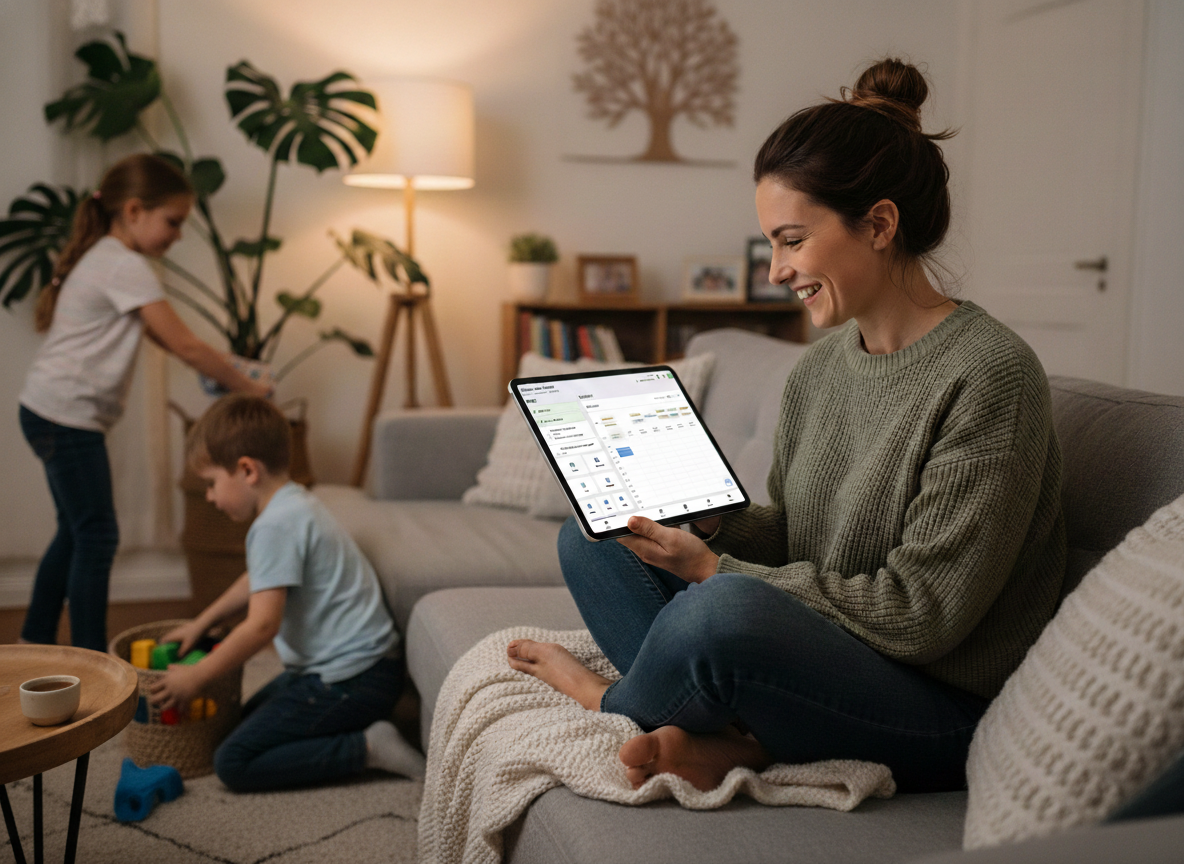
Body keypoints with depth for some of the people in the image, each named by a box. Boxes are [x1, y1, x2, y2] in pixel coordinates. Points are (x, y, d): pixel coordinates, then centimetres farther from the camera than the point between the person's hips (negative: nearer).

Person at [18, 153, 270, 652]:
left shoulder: (103, 257, 14)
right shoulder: (127, 267, -17)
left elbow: (155, 333, 18)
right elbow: (185, 346, -18)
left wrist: (214, 369, 6)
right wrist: (247, 387, -8)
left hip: (50, 415, 10)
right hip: (68, 418, -10)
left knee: (76, 532, 18)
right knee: (97, 538, -5)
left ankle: (35, 643, 29)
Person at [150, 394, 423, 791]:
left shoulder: (276, 526, -20)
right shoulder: (295, 503, 13)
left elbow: (262, 624, -24)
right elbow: (259, 581, 30)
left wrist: (195, 677, -13)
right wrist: (201, 623, 31)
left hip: (348, 681, -11)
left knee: (234, 764, -9)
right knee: (247, 719, 26)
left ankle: (367, 747, -12)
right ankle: (360, 726, 10)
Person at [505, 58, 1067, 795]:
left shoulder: (989, 376, -18)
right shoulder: (819, 371, 6)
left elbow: (919, 613, -20)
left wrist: (716, 570, -18)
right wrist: (709, 522, -7)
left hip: (945, 711, -8)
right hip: (824, 659, 8)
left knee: (726, 609, -35)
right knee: (592, 537, 4)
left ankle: (614, 703, -1)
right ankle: (726, 741, -17)